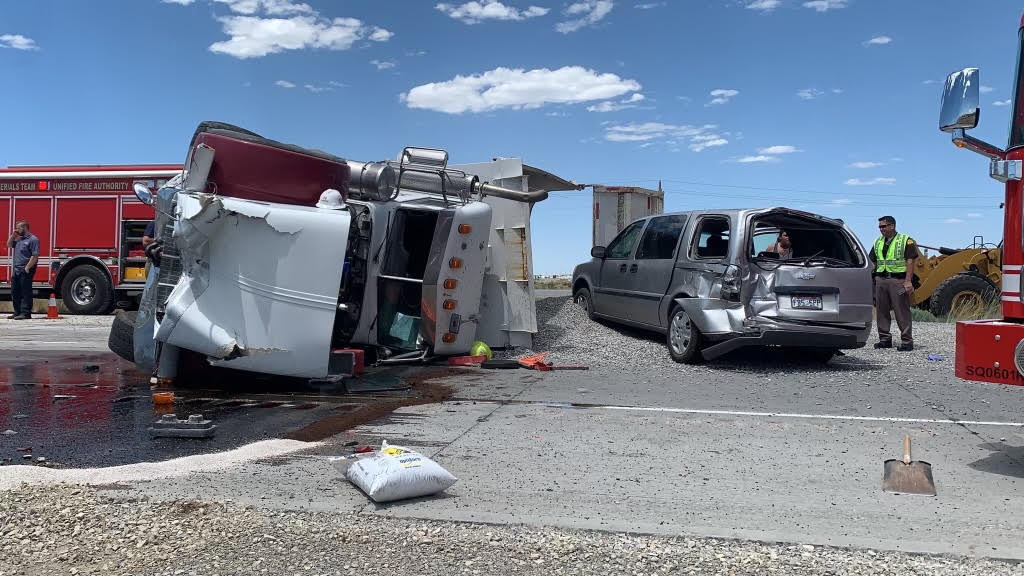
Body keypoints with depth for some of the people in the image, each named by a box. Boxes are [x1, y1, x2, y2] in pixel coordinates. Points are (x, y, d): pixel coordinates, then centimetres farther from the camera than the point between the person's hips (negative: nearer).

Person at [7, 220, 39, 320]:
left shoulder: (33, 239, -10)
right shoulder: (19, 239, 18)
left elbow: (35, 256, -16)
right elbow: (9, 245, 25)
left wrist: (27, 268, -19)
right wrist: (13, 235, 12)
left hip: (25, 271, -9)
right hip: (16, 271, 9)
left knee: (26, 293, -6)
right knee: (15, 293, 12)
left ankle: (26, 313, -5)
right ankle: (17, 312, 19)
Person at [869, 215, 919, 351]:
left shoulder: (905, 241, -1)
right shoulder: (878, 242, 17)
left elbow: (910, 262, -8)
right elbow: (873, 261, 20)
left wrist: (908, 281, -15)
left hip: (898, 280, -6)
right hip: (881, 279, 6)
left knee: (902, 311, -5)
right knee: (881, 311, 8)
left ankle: (907, 341, -1)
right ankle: (884, 338, 17)